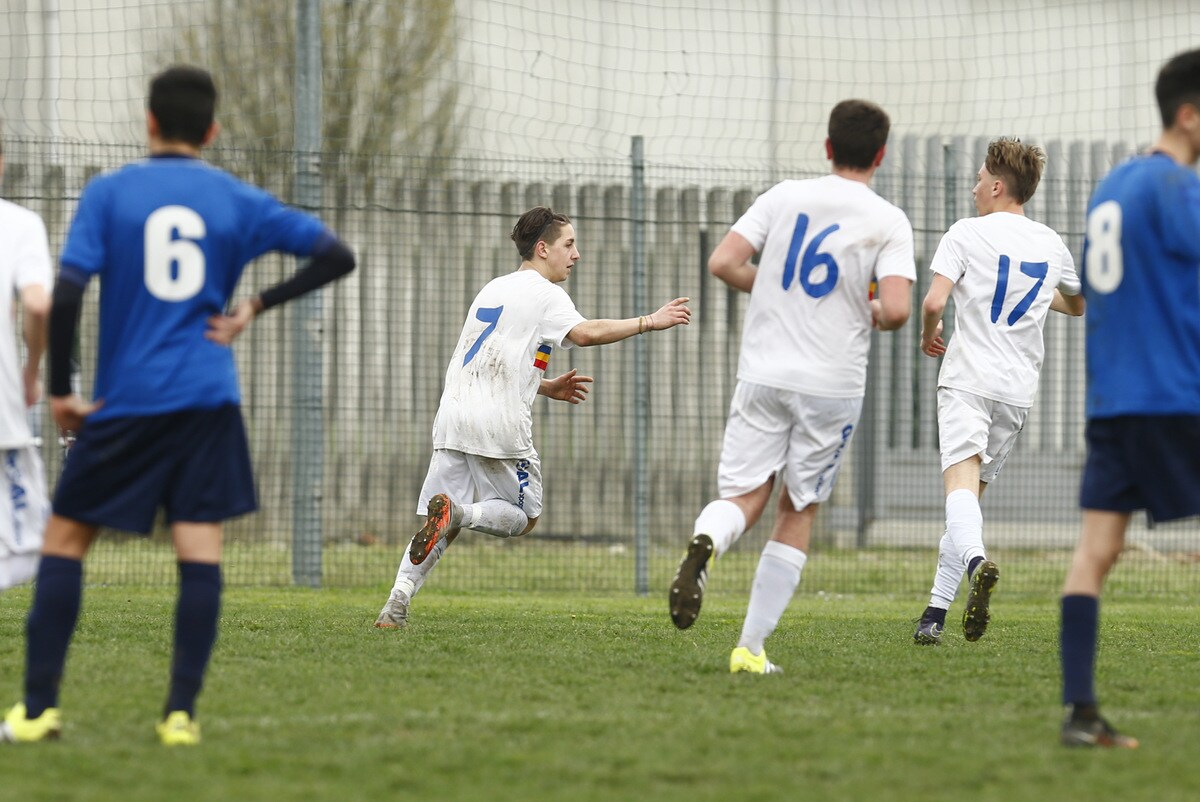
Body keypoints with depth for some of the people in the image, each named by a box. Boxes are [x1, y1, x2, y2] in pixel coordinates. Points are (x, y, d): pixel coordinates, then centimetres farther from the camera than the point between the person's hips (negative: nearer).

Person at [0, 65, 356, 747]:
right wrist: (255, 309, 6)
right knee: (200, 550, -1)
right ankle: (182, 713, -9)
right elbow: (336, 256, 2)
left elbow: (67, 293, -11)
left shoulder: (108, 194, 0)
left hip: (126, 403, -1)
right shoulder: (238, 202, 5)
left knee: (65, 540, 8)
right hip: (208, 400, 1)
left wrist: (61, 391, -3)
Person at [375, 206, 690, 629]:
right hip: (500, 424, -7)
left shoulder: (493, 289, 25)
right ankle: (460, 512, -21)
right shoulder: (542, 293, -1)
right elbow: (585, 332, -20)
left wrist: (547, 387, 29)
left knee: (443, 523, 8)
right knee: (523, 517, 8)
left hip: (453, 416, 7)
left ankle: (398, 600, -10)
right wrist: (648, 322, -14)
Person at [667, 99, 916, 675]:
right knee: (798, 513, 9)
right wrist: (870, 315, 9)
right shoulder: (889, 222, -3)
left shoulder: (784, 197, 5)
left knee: (744, 496, 4)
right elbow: (896, 309, -15)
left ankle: (706, 541, -33)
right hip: (832, 384, -1)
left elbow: (723, 263, -2)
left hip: (762, 374, 1)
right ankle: (751, 647, 5)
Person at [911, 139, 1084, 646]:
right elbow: (1078, 304, 32)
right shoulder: (1051, 244, 14)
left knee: (961, 476, -20)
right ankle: (937, 612, 10)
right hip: (1019, 388, 5)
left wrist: (928, 336, 10)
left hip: (968, 376, -5)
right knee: (974, 491, 12)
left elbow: (934, 303, -11)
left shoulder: (967, 233, -2)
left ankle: (977, 561, -50)